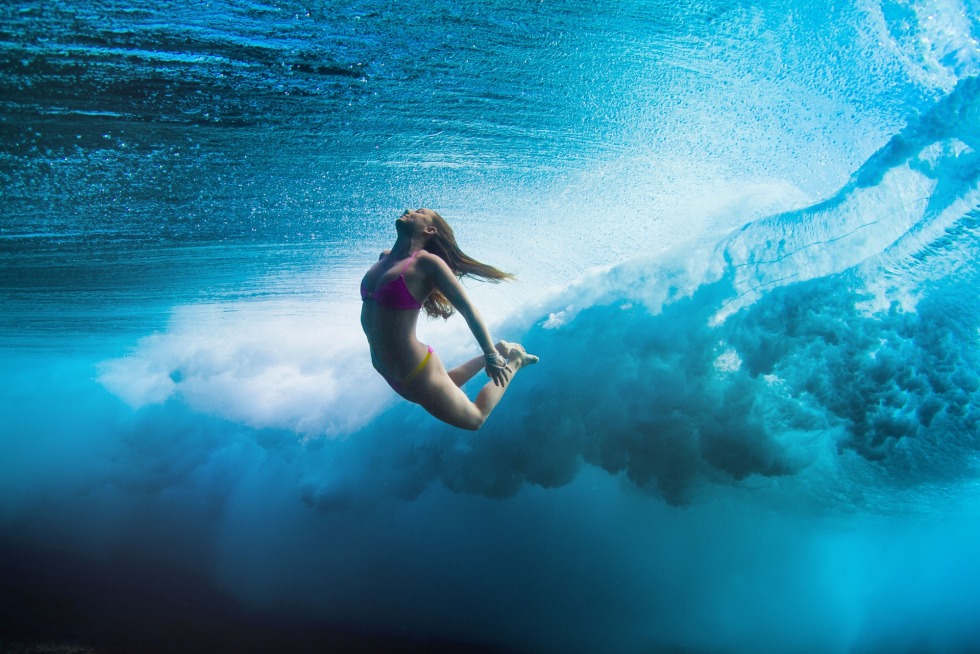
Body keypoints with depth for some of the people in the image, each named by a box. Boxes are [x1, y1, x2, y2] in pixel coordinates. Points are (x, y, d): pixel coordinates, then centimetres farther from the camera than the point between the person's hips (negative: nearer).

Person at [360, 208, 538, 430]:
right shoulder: (384, 257, 2)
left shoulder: (426, 262, -20)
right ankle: (499, 349, 43)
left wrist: (492, 356, -14)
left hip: (415, 374, -8)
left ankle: (514, 359, 29)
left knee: (474, 419, 15)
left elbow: (467, 309, -18)